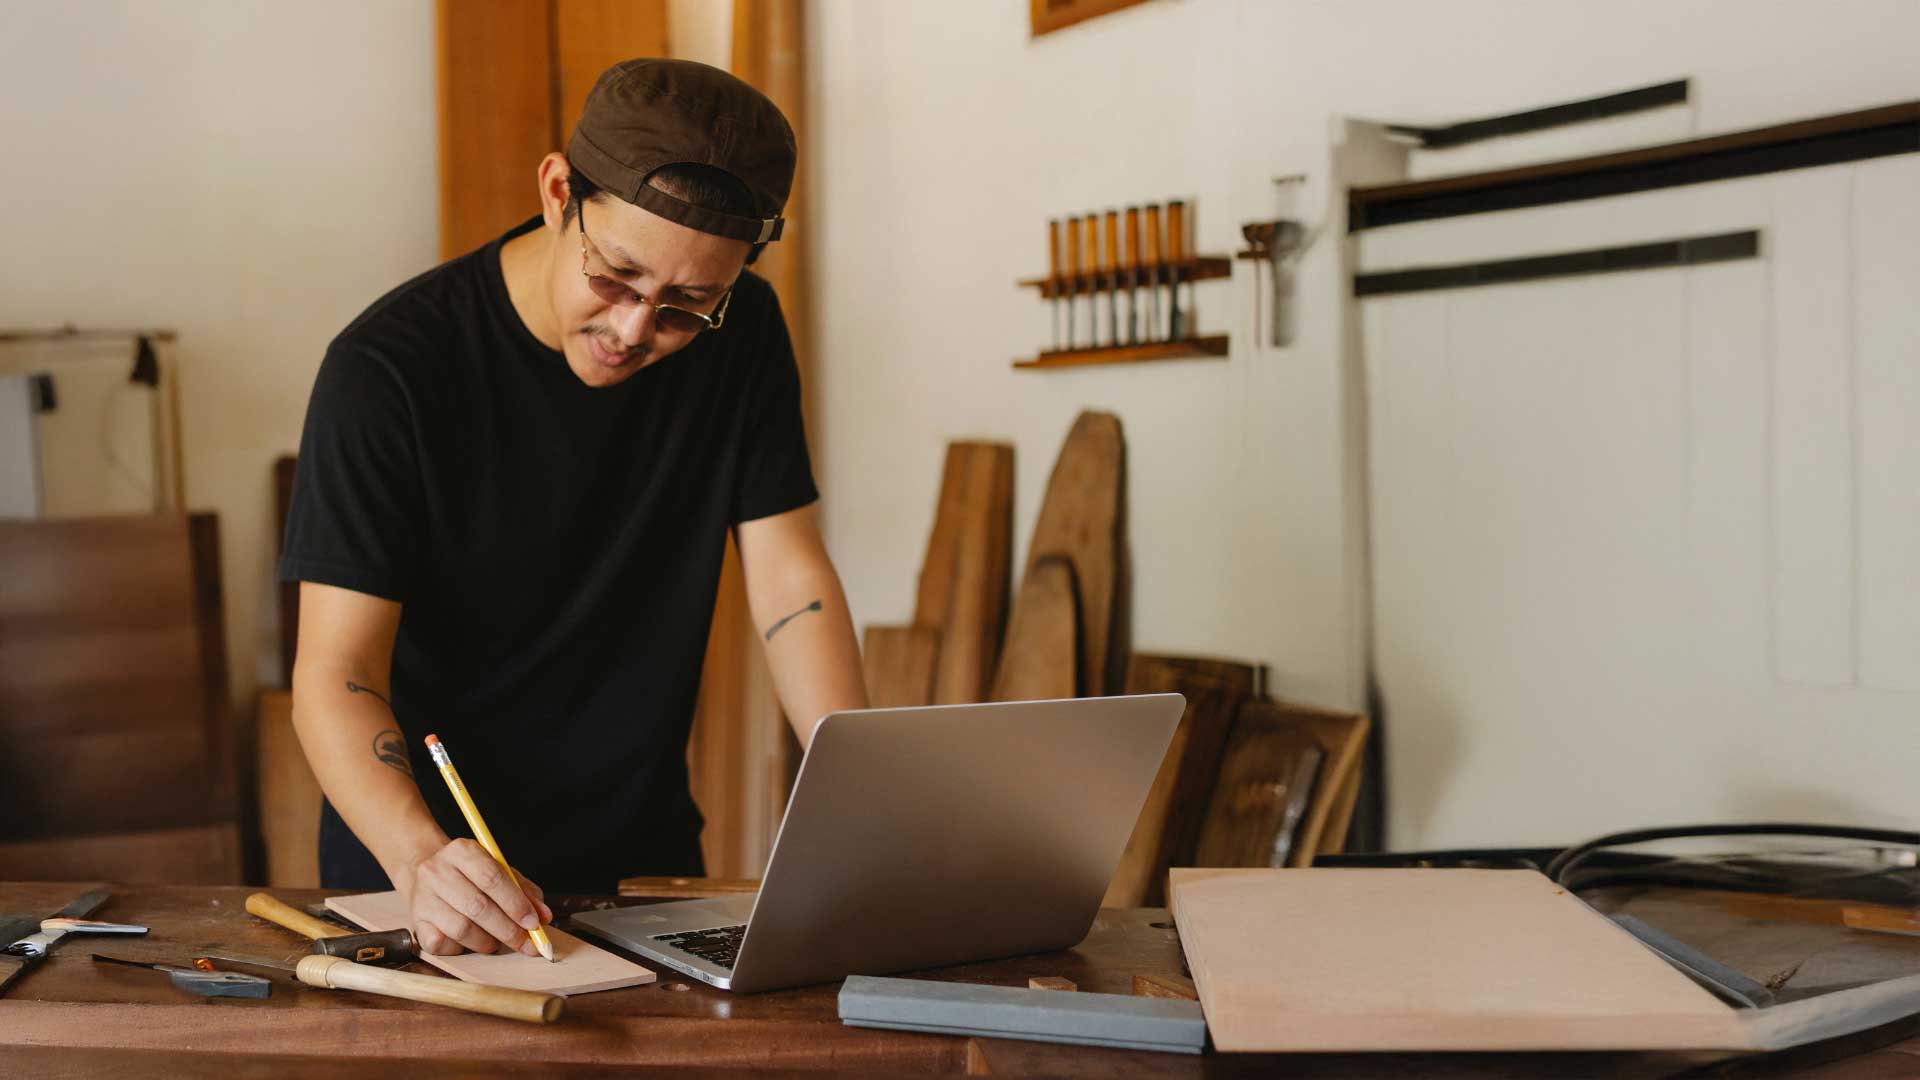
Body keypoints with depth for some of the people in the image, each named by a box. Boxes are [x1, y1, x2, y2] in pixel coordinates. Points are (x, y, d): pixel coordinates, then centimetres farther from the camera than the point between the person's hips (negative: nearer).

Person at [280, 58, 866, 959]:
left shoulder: (741, 336, -3)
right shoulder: (387, 368, -16)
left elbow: (791, 583, -2)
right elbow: (337, 669, -18)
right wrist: (422, 861, -36)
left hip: (645, 852, 2)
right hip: (420, 858, -1)